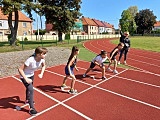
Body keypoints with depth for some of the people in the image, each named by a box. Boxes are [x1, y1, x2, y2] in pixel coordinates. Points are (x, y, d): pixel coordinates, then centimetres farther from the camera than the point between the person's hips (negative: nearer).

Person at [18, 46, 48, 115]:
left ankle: (27, 100, 52)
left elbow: (43, 66, 3)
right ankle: (31, 108, -1)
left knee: (29, 87, 26)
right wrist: (26, 79, -34)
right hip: (25, 76, -7)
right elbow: (20, 69, -31)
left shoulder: (42, 59, -19)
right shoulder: (30, 60, -38)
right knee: (31, 90, -15)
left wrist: (41, 74, -10)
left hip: (31, 75, 7)